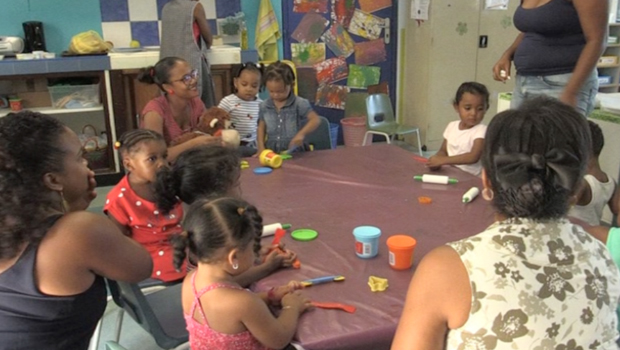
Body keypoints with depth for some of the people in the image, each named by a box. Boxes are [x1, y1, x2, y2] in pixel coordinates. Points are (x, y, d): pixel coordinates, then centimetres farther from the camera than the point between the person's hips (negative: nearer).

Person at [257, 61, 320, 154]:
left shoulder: (299, 104, -7)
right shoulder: (264, 106, 6)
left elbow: (315, 120, -12)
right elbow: (261, 127, 15)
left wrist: (301, 134, -26)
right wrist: (261, 147, 4)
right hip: (271, 152, 4)